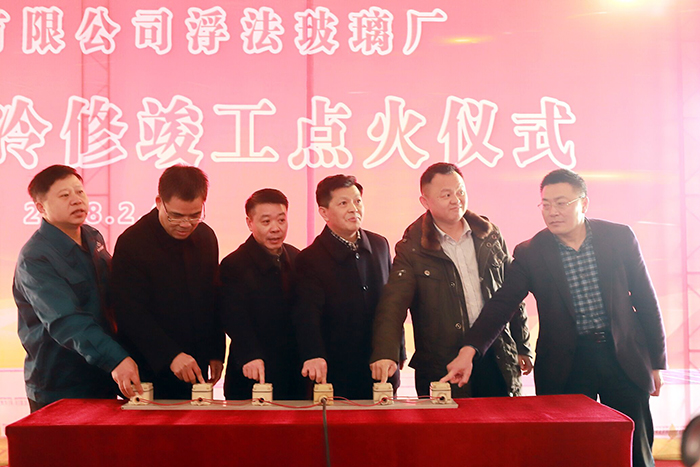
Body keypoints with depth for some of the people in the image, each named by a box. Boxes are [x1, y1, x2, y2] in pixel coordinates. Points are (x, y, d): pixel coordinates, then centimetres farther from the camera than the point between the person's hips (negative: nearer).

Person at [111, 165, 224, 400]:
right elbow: (131, 314, -17)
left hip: (194, 369, 5)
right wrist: (171, 356, -25)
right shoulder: (132, 242, -13)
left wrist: (216, 353, 11)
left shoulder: (206, 237, 6)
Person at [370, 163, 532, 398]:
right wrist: (385, 353, -31)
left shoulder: (490, 236, 9)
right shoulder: (412, 248, -4)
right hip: (443, 368, -3)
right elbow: (393, 304, -15)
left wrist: (522, 348, 15)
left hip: (497, 359, 4)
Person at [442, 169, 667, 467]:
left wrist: (656, 361, 6)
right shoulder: (530, 253, -3)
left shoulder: (620, 237, -1)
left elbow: (646, 300, 5)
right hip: (565, 366, -1)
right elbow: (501, 305, -10)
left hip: (624, 357, 1)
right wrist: (469, 350, -25)